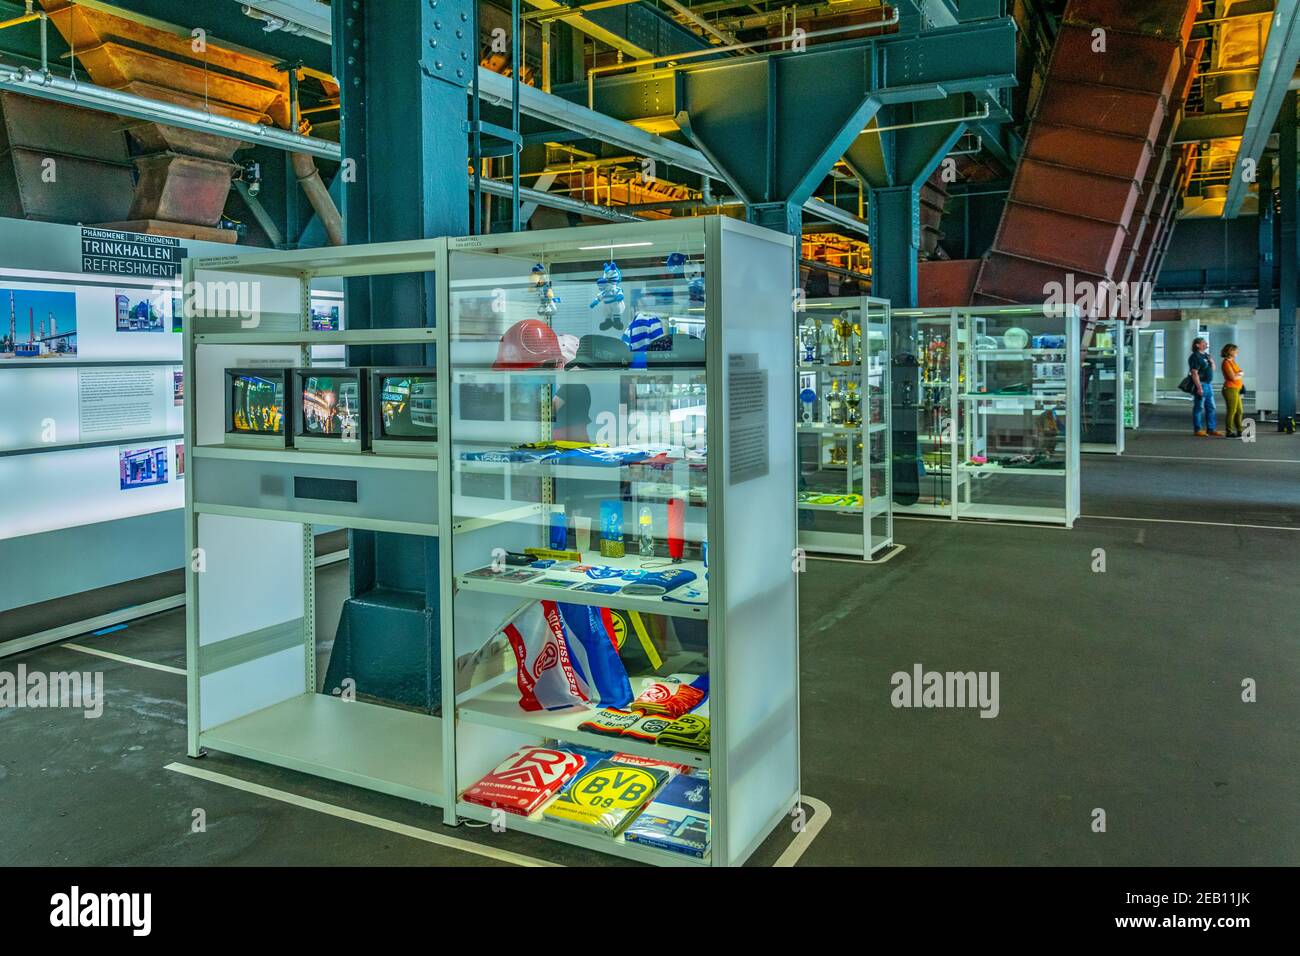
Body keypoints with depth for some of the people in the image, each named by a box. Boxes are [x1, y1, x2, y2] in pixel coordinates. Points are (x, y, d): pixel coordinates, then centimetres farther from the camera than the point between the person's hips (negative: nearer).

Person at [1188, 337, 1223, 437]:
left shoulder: (1206, 355, 15)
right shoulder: (1195, 357, -12)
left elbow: (1213, 369, 23)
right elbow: (1194, 373, -18)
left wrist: (1212, 362, 2)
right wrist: (1199, 387, -23)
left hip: (1209, 384, 9)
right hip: (1200, 384, -9)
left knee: (1211, 407, 9)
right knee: (1199, 408, -3)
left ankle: (1211, 429, 14)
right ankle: (1198, 430, 3)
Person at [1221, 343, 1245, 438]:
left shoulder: (1232, 361, 16)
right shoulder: (1226, 363, -12)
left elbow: (1240, 373, 14)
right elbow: (1233, 377, -19)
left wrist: (1238, 374, -9)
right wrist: (1240, 375, 1)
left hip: (1236, 389, 10)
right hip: (1230, 389, -10)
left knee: (1239, 411, 13)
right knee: (1232, 411, -6)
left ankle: (1240, 431, 19)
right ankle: (1230, 432, -1)